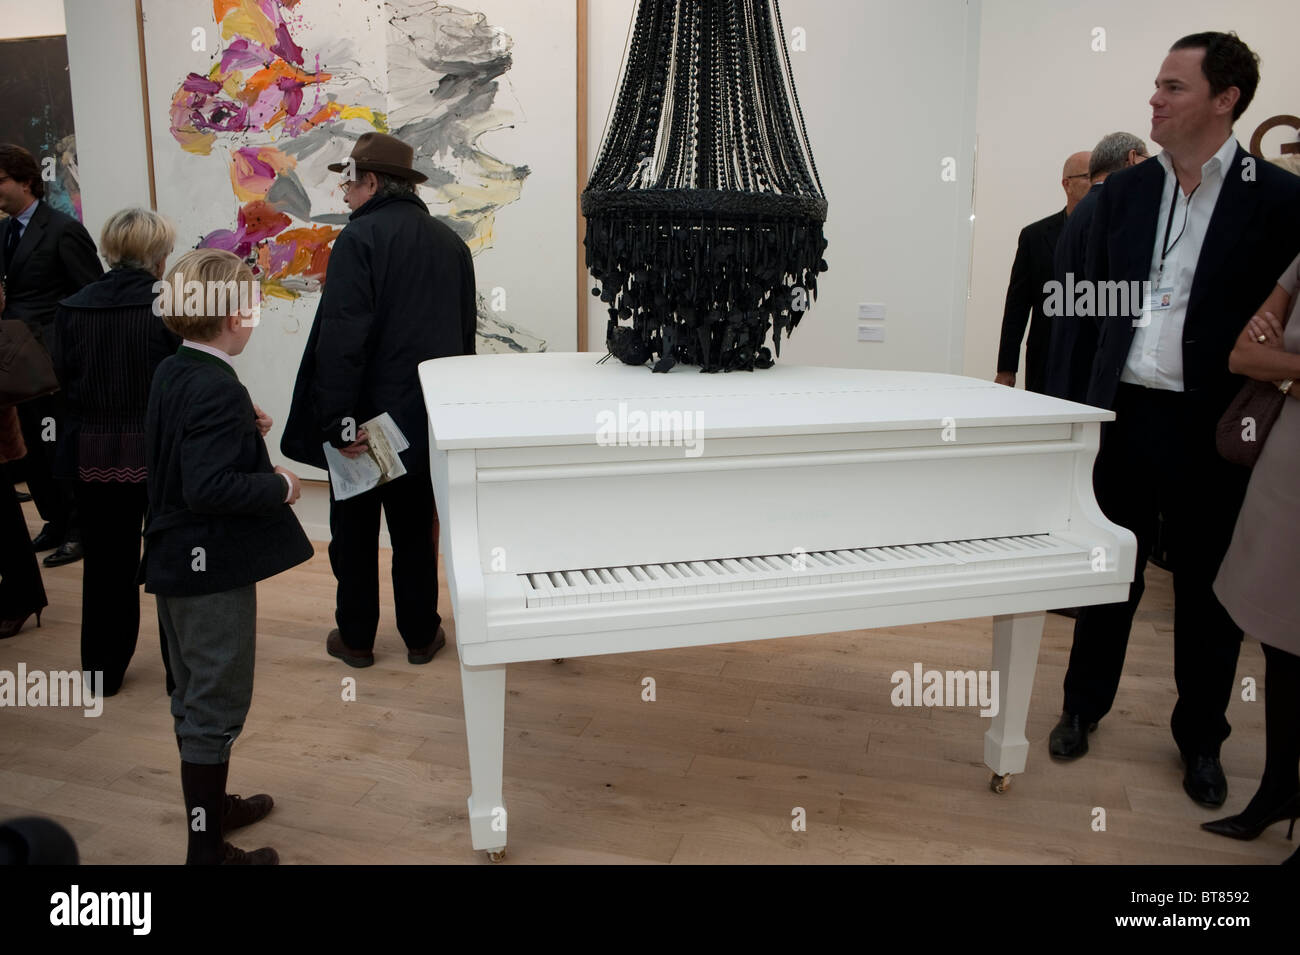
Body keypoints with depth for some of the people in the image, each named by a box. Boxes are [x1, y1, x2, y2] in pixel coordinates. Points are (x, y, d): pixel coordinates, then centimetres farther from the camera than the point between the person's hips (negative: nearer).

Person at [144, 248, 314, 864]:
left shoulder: (170, 374, 6)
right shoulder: (218, 389, -23)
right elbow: (208, 487, -30)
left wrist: (245, 433, 9)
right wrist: (280, 486, -17)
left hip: (174, 561, 10)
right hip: (214, 570, -10)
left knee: (194, 695, 21)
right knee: (216, 706, 1)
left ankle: (209, 805, 39)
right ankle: (207, 849, 13)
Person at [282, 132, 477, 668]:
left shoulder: (360, 237, -14)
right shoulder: (450, 243, 7)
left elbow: (342, 338, -23)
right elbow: (466, 334, 14)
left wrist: (339, 421, -21)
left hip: (366, 421, -5)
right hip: (428, 420, 5)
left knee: (354, 531, 11)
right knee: (415, 530, 16)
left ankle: (355, 638, 24)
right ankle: (421, 635, 26)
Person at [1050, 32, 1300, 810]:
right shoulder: (1125, 189, 6)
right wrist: (1101, 389, 3)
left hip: (1210, 423, -2)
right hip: (1126, 410, 3)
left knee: (1207, 586, 10)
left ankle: (1201, 738, 30)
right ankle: (1085, 705, 32)